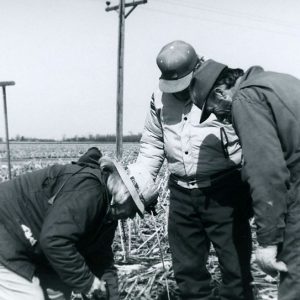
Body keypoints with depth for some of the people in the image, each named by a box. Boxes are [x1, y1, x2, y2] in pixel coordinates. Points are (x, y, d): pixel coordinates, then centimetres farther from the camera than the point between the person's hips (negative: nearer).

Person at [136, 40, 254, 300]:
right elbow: (152, 145, 13)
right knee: (187, 268, 16)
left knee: (235, 266, 6)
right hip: (182, 193, 5)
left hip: (223, 192, -4)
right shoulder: (160, 98, 6)